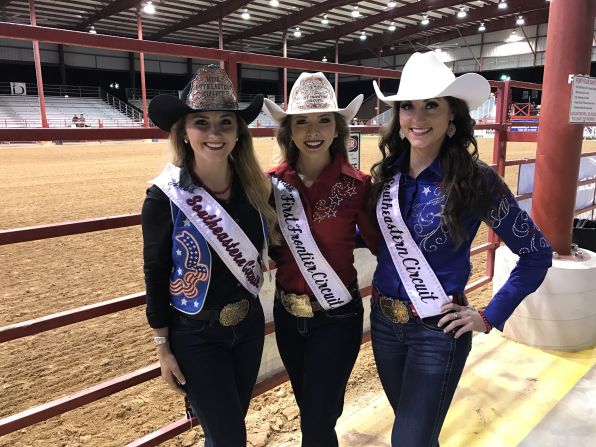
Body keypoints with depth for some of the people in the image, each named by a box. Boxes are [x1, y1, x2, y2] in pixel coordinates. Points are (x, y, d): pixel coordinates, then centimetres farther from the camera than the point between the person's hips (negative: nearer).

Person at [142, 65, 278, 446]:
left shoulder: (258, 186, -9)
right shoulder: (166, 196, -20)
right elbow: (156, 275, -11)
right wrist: (163, 347, -5)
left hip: (249, 325, 4)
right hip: (194, 336, -4)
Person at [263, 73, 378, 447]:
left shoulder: (357, 185, -14)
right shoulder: (273, 183, -4)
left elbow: (383, 245, -5)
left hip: (337, 318, -4)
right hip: (287, 315, 4)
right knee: (309, 409, 24)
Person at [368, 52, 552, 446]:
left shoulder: (476, 180, -16)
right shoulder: (388, 172, -3)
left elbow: (537, 253, -8)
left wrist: (490, 316, -9)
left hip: (437, 332, -4)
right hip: (383, 320, 5)